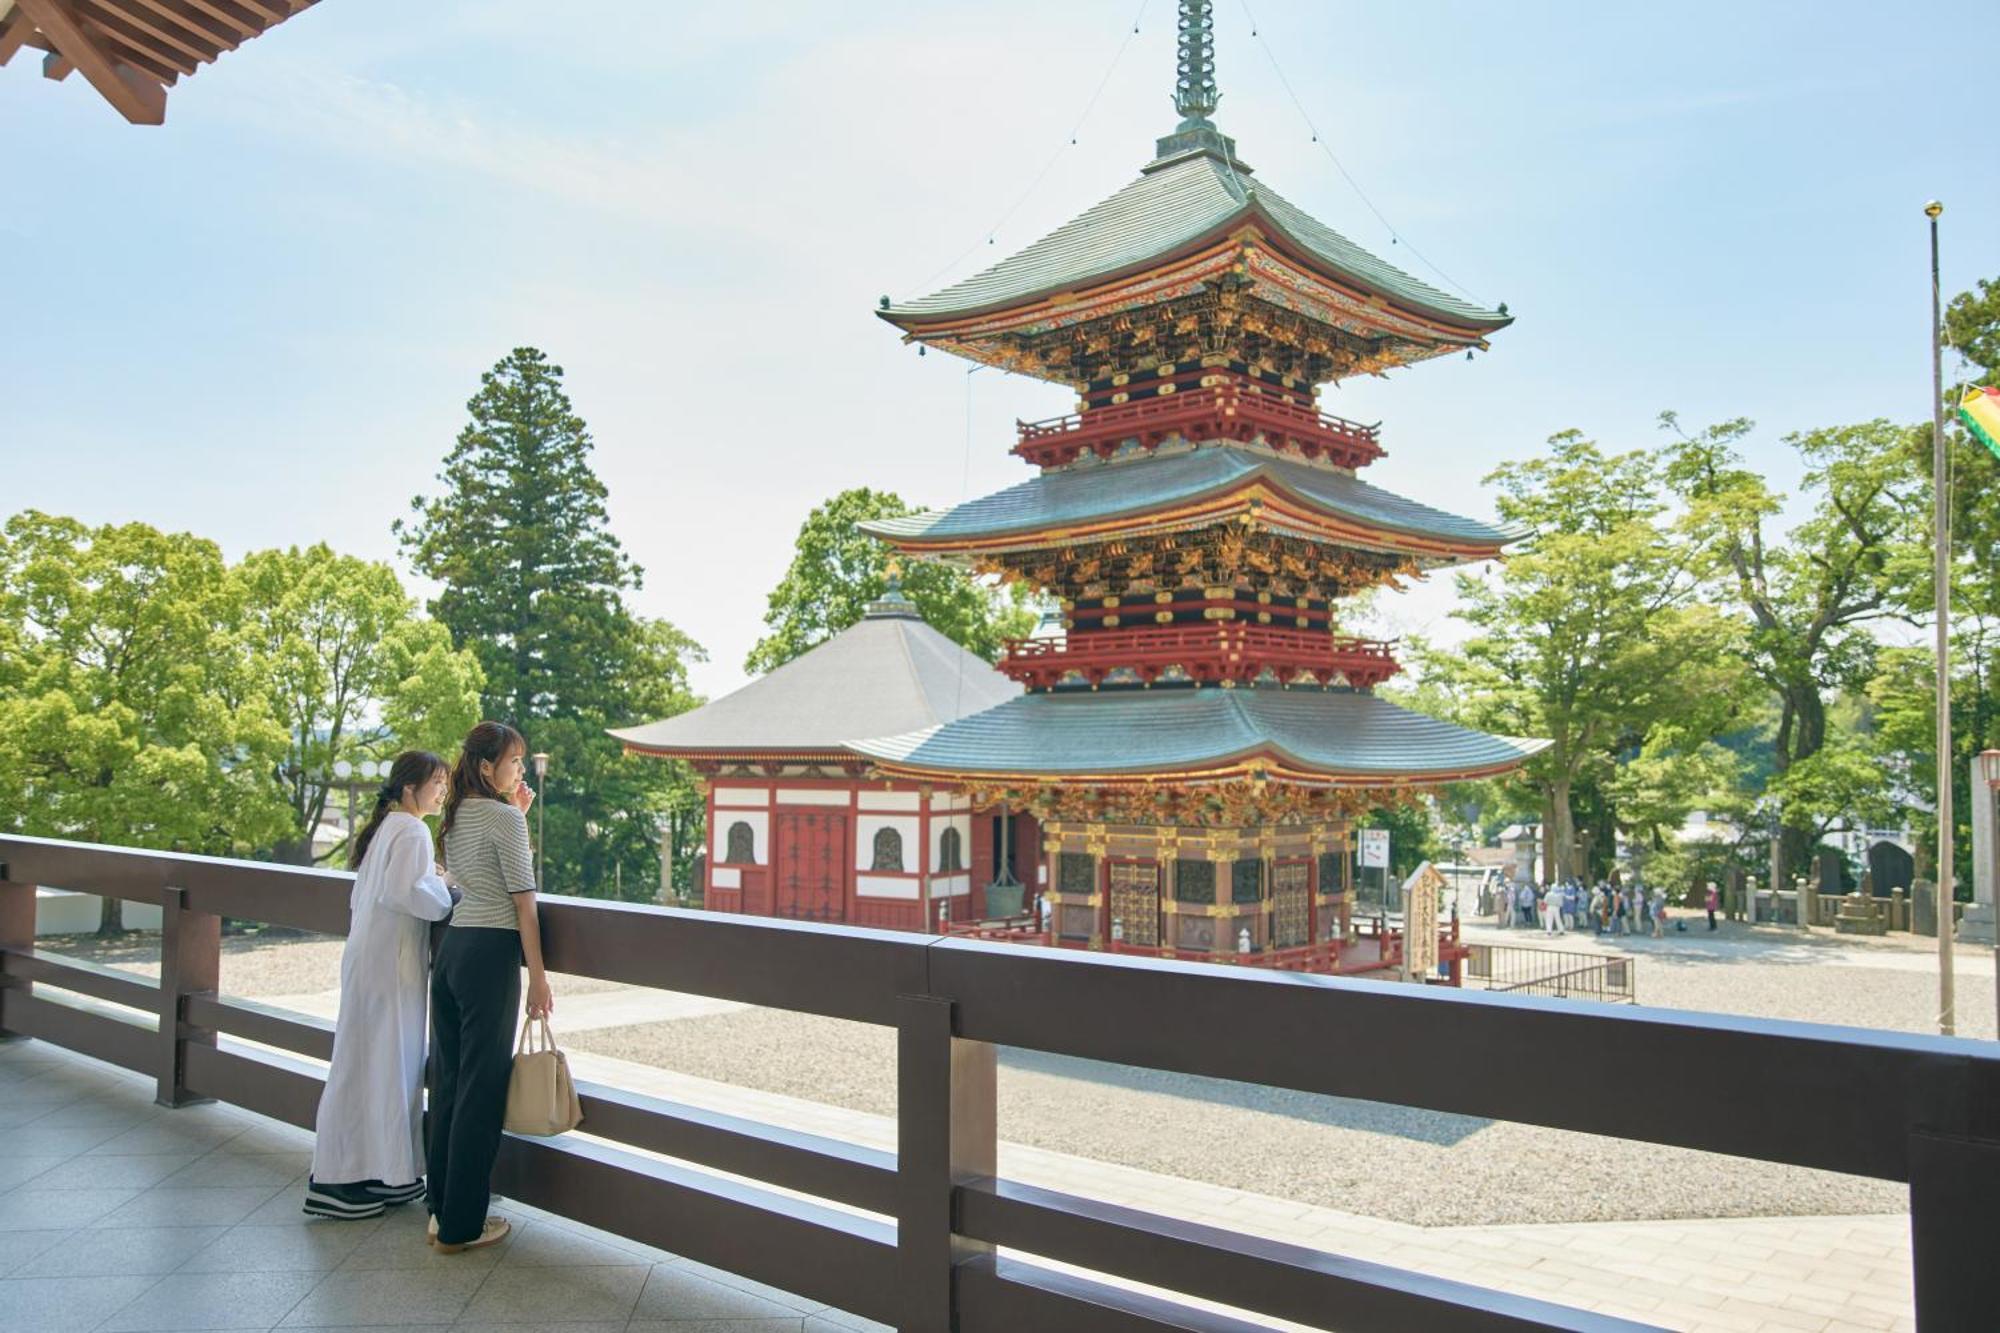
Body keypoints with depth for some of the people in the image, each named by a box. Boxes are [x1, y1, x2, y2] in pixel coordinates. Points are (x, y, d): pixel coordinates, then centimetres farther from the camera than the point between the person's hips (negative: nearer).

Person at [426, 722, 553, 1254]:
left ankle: (442, 1210, 25)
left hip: (451, 947, 9)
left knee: (450, 1080, 15)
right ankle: (462, 1225, 6)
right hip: (489, 952, -9)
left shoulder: (456, 816, 13)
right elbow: (524, 901, -13)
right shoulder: (504, 817, -12)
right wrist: (538, 976, -12)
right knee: (482, 1087, -1)